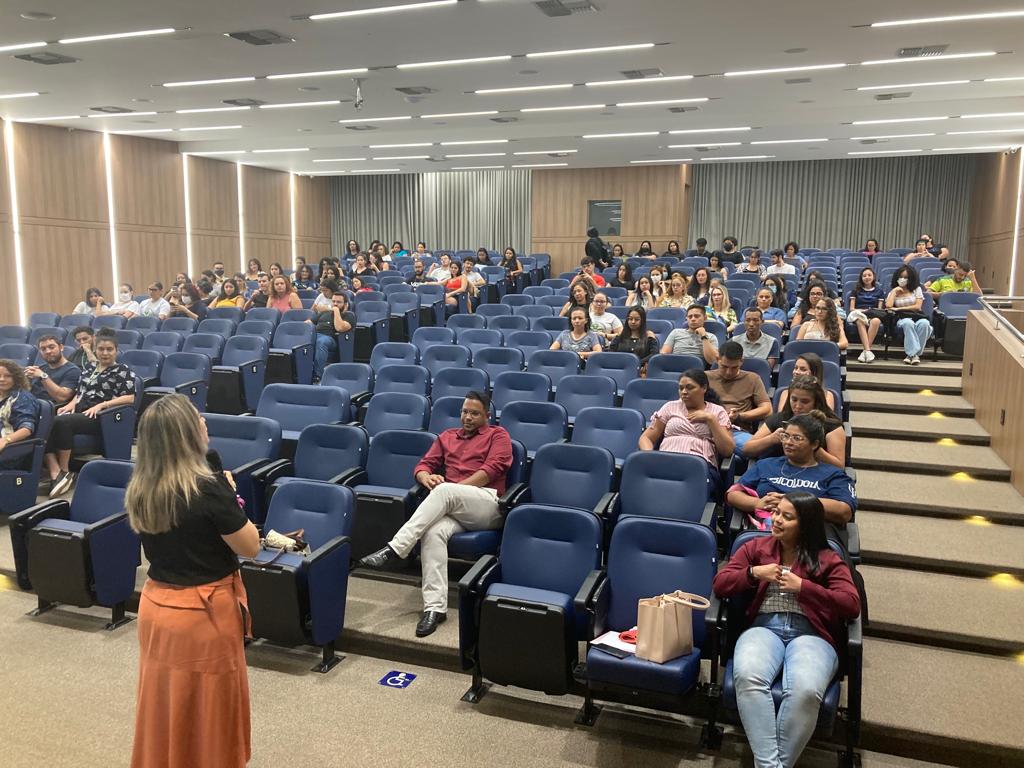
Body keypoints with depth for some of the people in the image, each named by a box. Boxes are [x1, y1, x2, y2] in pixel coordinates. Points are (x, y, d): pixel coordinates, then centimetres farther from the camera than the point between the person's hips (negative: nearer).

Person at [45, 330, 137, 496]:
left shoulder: (123, 371, 2)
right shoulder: (88, 368, 23)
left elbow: (130, 398, -9)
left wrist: (100, 405, -16)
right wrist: (71, 403, 4)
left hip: (100, 417, -6)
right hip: (79, 410, 6)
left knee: (61, 422, -34)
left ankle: (64, 472, -21)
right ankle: (55, 473, -35)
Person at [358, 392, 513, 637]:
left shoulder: (498, 435, 14)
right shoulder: (447, 436, 29)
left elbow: (492, 469, -3)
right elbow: (423, 465, 21)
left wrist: (455, 488, -10)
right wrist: (426, 477, -5)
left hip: (487, 504, -4)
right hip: (451, 506, 4)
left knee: (444, 491, -35)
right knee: (433, 532, -32)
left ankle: (393, 550, -37)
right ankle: (435, 607, -35)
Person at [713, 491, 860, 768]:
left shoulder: (828, 559, 13)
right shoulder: (756, 547, 19)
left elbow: (852, 606, 0)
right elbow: (719, 584, 14)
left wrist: (802, 586, -6)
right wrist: (754, 572, -2)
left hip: (811, 634, -1)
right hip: (763, 627, 2)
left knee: (806, 690, -36)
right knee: (748, 677, -35)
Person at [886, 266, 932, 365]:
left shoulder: (917, 289, 16)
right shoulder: (893, 292, 17)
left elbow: (918, 307, 2)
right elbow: (888, 306, -5)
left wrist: (899, 308, -1)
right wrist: (894, 291, 3)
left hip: (917, 317, 1)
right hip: (902, 319, -1)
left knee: (924, 323, -37)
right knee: (908, 323, -39)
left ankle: (911, 354, -35)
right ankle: (914, 354, -44)